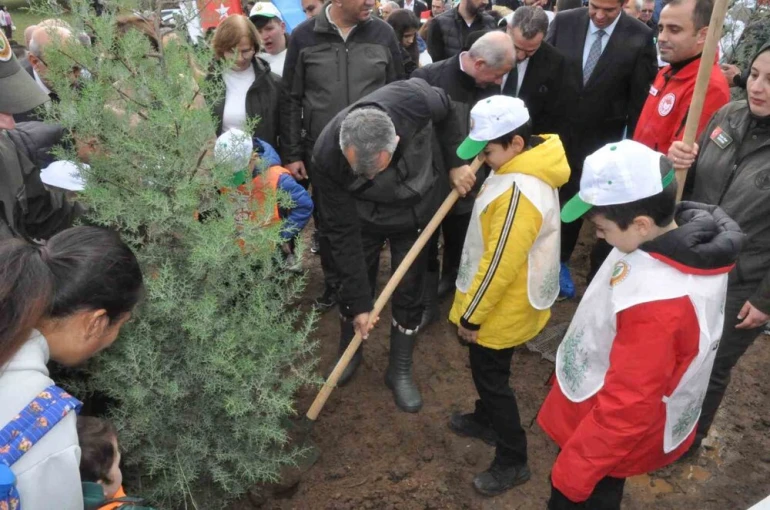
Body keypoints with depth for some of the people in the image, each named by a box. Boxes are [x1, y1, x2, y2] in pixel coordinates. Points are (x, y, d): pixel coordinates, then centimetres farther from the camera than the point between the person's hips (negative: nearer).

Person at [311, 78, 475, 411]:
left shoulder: (415, 100, -37)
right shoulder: (327, 157, -35)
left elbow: (446, 111, -9)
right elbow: (342, 232, -25)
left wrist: (456, 162, -11)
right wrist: (360, 302, -20)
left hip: (417, 211, 1)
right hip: (363, 216, -1)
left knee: (408, 293, 9)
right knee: (352, 288, 12)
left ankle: (400, 371, 29)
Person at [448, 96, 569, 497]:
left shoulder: (519, 192, -33)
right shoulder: (528, 166, -1)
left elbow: (499, 265, -28)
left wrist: (470, 315, -16)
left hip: (503, 309, -9)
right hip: (500, 302, 9)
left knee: (491, 377, 8)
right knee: (486, 370, 27)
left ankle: (512, 461, 26)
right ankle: (487, 421, 50)